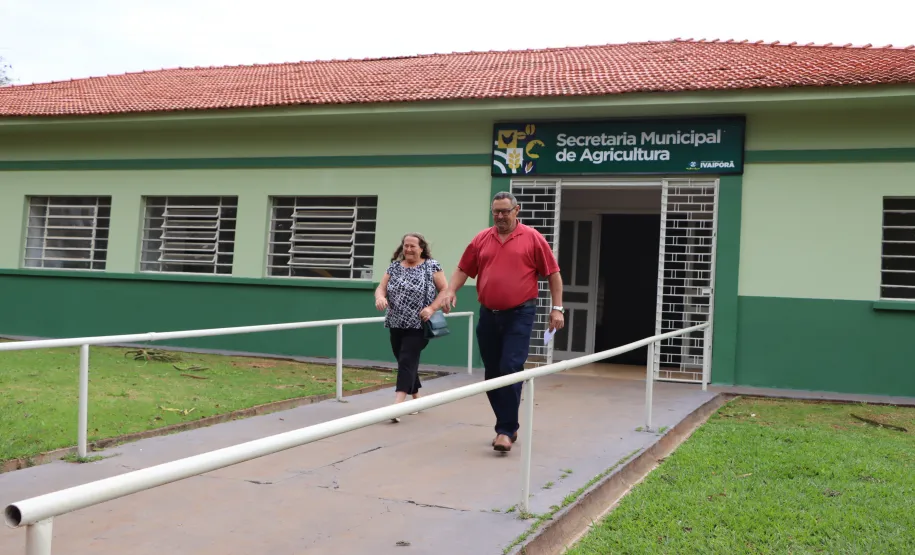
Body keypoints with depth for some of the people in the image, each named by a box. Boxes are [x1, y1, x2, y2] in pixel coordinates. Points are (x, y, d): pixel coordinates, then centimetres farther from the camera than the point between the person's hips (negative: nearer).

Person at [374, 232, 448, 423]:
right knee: (405, 363, 13)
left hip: (418, 326, -5)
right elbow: (381, 288, 9)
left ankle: (397, 406, -21)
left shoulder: (431, 266, -2)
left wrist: (432, 308, -16)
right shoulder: (394, 267, 10)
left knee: (407, 361, -14)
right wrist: (380, 297, -15)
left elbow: (445, 290, -2)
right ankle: (416, 398, 32)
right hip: (396, 325, 5)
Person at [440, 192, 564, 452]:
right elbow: (463, 269, 14)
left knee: (510, 370, -12)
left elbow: (553, 274, 1)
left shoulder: (532, 238, -1)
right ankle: (509, 425, 23)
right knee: (492, 374, 9)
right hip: (488, 315, 5)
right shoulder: (481, 239, 10)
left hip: (519, 315, -4)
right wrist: (450, 291, -3)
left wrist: (557, 308, -5)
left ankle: (505, 430, -6)